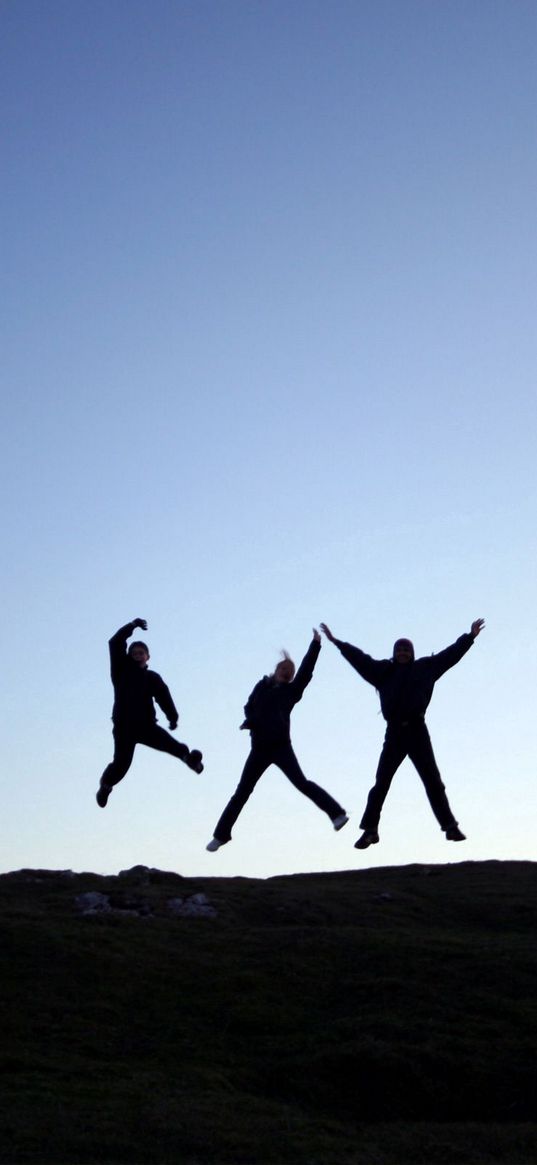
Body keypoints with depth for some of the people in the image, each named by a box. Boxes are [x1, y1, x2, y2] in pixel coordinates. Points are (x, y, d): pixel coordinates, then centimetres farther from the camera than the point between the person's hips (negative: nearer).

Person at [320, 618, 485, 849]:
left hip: (417, 730, 0)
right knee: (381, 783, 1)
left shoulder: (425, 667, 8)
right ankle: (370, 830, 6)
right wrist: (336, 642, 8)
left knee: (433, 781, 4)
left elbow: (449, 655, 10)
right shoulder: (384, 670, 8)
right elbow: (359, 658, 9)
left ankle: (450, 826, 8)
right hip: (394, 732, 0)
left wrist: (470, 637, 8)